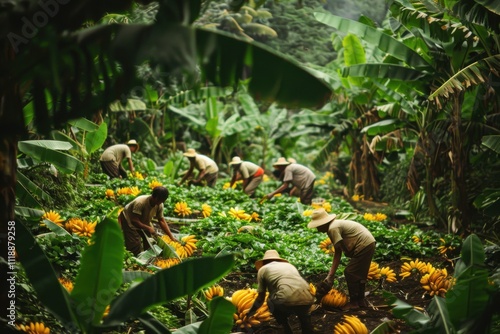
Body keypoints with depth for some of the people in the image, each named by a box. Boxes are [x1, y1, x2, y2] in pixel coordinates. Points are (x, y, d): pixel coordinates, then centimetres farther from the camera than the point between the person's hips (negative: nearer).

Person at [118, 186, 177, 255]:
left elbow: (161, 220, -10)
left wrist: (171, 237, -16)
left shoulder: (159, 205, -19)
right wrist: (148, 228, -39)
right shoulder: (140, 202, -38)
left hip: (143, 222, 7)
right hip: (129, 220, -7)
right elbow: (134, 221, -36)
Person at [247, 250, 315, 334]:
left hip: (287, 301, -4)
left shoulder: (263, 269, 22)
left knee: (271, 301, 30)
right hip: (308, 299, 4)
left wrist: (249, 313, 43)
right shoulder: (289, 265, 33)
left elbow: (260, 299, 25)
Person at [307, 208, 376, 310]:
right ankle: (360, 300, 31)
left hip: (364, 246, -10)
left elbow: (345, 248, -17)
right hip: (369, 244, 10)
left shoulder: (333, 229, -17)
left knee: (350, 273, -1)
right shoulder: (335, 226, 12)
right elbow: (337, 253, 11)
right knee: (359, 274, 20)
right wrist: (330, 275, 10)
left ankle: (354, 302, 10)